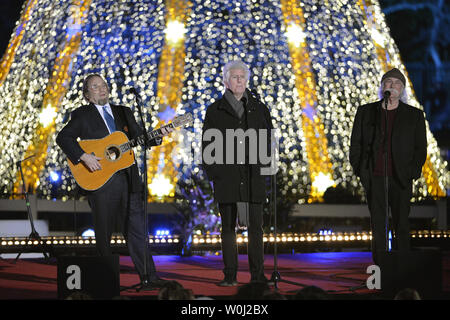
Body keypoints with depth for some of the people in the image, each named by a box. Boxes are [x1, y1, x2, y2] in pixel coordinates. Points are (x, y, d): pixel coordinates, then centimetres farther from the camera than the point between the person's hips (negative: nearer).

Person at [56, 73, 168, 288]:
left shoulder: (124, 113, 17)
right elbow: (63, 137, -6)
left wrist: (155, 137, -5)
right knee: (103, 232, 4)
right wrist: (83, 156, -18)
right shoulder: (82, 115, 3)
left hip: (128, 179, 3)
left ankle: (148, 277, -2)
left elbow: (139, 138, 15)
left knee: (137, 229, -1)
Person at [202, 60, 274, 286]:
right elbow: (208, 144, 7)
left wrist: (264, 166, 1)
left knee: (255, 226, -1)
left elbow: (268, 140, 13)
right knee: (228, 227, 3)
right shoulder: (215, 111, 8)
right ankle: (230, 275, 7)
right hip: (226, 177, -1)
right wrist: (212, 172, -2)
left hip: (253, 176, 1)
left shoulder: (259, 109, 12)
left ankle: (257, 275, 3)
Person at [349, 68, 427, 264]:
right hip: (374, 179, 1)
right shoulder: (366, 112, 9)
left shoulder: (414, 115, 7)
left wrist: (413, 172, -2)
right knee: (378, 227, 1)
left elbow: (420, 147, 8)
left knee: (401, 226, 1)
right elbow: (355, 143, 11)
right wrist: (359, 169, 2)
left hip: (400, 180, -1)